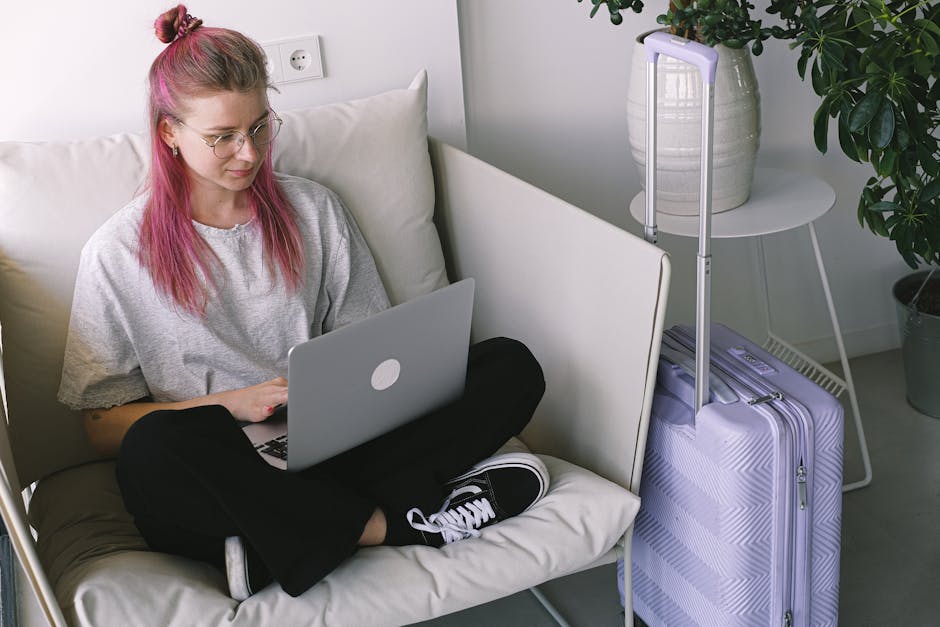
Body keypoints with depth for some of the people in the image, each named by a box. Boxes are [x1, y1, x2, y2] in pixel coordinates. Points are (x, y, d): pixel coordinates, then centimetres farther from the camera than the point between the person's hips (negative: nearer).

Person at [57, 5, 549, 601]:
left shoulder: (315, 208, 12)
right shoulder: (117, 254, 2)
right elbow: (103, 424, 0)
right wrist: (229, 404, -13)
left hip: (329, 448, 4)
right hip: (217, 471, -3)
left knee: (512, 366, -15)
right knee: (156, 446, -40)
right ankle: (396, 522, -23)